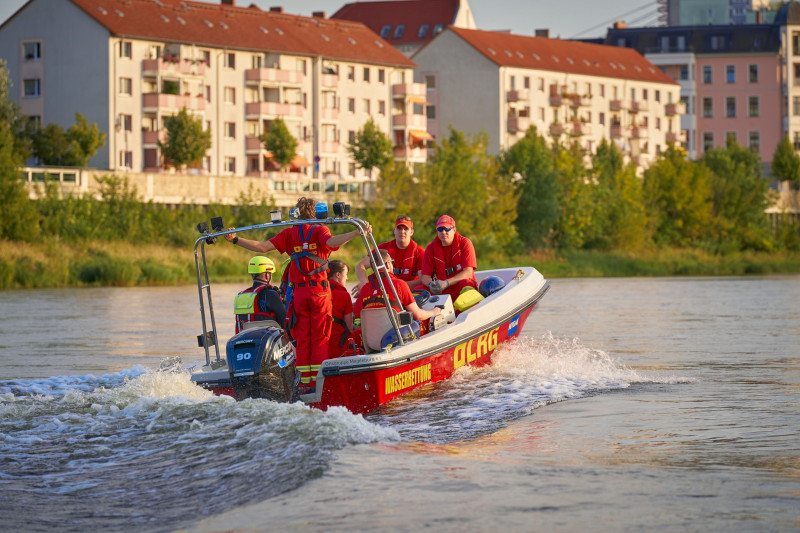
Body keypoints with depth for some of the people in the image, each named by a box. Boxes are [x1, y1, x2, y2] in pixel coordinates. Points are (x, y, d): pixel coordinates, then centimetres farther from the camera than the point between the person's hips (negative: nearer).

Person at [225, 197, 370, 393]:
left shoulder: (289, 233, 5)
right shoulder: (319, 230, -1)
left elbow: (263, 247, -4)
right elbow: (331, 242, -23)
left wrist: (235, 239, 2)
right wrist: (357, 232, -31)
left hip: (299, 292, 2)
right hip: (319, 291, -2)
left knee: (302, 338, 6)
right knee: (320, 337, 2)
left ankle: (305, 382, 3)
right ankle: (317, 381, -3)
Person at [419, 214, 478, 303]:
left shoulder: (465, 243, -3)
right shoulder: (431, 248, 4)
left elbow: (468, 273, -13)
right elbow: (424, 276, 0)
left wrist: (446, 283, -26)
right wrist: (430, 284, -25)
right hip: (442, 292, 2)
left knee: (465, 284, -37)